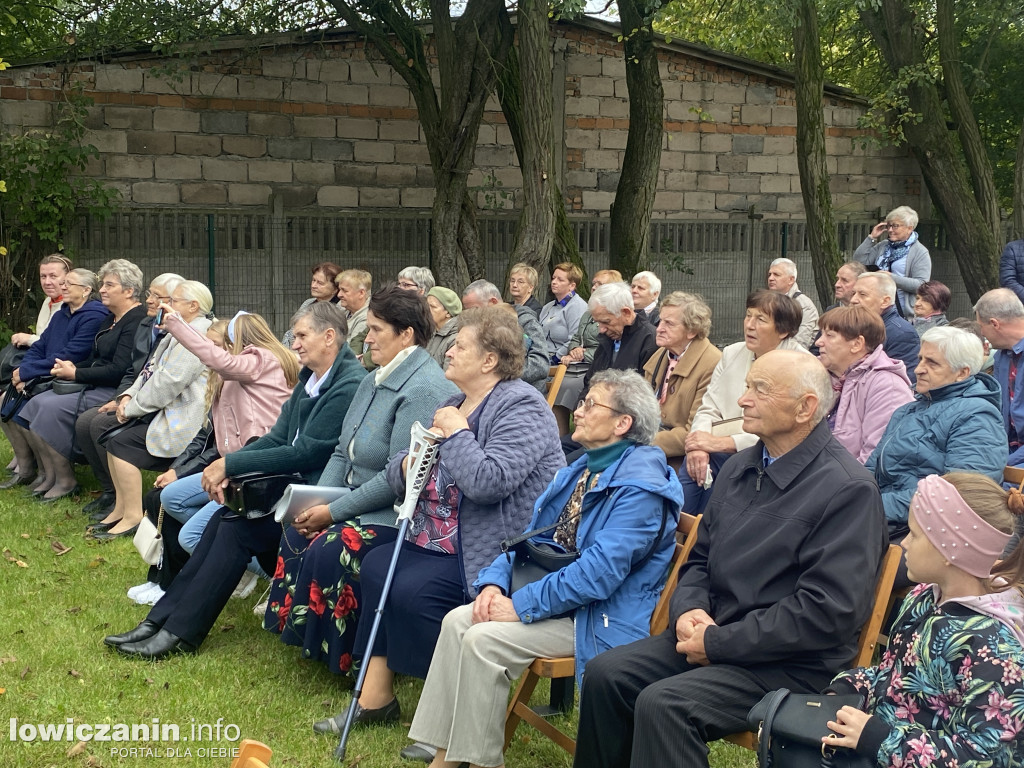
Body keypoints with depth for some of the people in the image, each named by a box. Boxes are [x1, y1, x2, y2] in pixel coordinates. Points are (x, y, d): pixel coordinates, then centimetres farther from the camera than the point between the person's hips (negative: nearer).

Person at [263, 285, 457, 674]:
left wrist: (334, 512, -19)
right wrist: (317, 502, -3)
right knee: (295, 533, -4)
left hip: (398, 513, -10)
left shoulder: (424, 390, -20)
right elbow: (343, 452, 14)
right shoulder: (373, 380, 12)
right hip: (358, 502, 10)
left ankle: (344, 655, -9)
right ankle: (296, 627, 8)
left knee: (330, 548, -26)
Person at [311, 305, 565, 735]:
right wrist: (408, 466, -8)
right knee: (376, 566, -1)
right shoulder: (454, 405, 15)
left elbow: (488, 481, -30)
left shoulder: (521, 407, -15)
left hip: (498, 552, -10)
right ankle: (375, 696, 4)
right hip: (440, 541, 10)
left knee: (412, 591, -22)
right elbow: (396, 474, 15)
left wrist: (455, 432, -16)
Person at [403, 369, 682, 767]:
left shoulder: (639, 485, -18)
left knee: (485, 639, -23)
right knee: (457, 620, -6)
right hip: (556, 596, 9)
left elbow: (601, 570, -25)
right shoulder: (578, 472, 13)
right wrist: (493, 582, -5)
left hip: (603, 617, -9)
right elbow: (533, 538, 14)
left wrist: (522, 606, -23)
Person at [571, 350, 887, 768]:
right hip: (712, 633, 8)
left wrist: (718, 643, -18)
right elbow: (700, 560, 20)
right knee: (605, 673, -9)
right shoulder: (739, 468, 11)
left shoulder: (848, 489, -15)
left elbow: (829, 611, -22)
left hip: (793, 663, -7)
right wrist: (688, 609, -4)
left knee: (663, 703, -26)